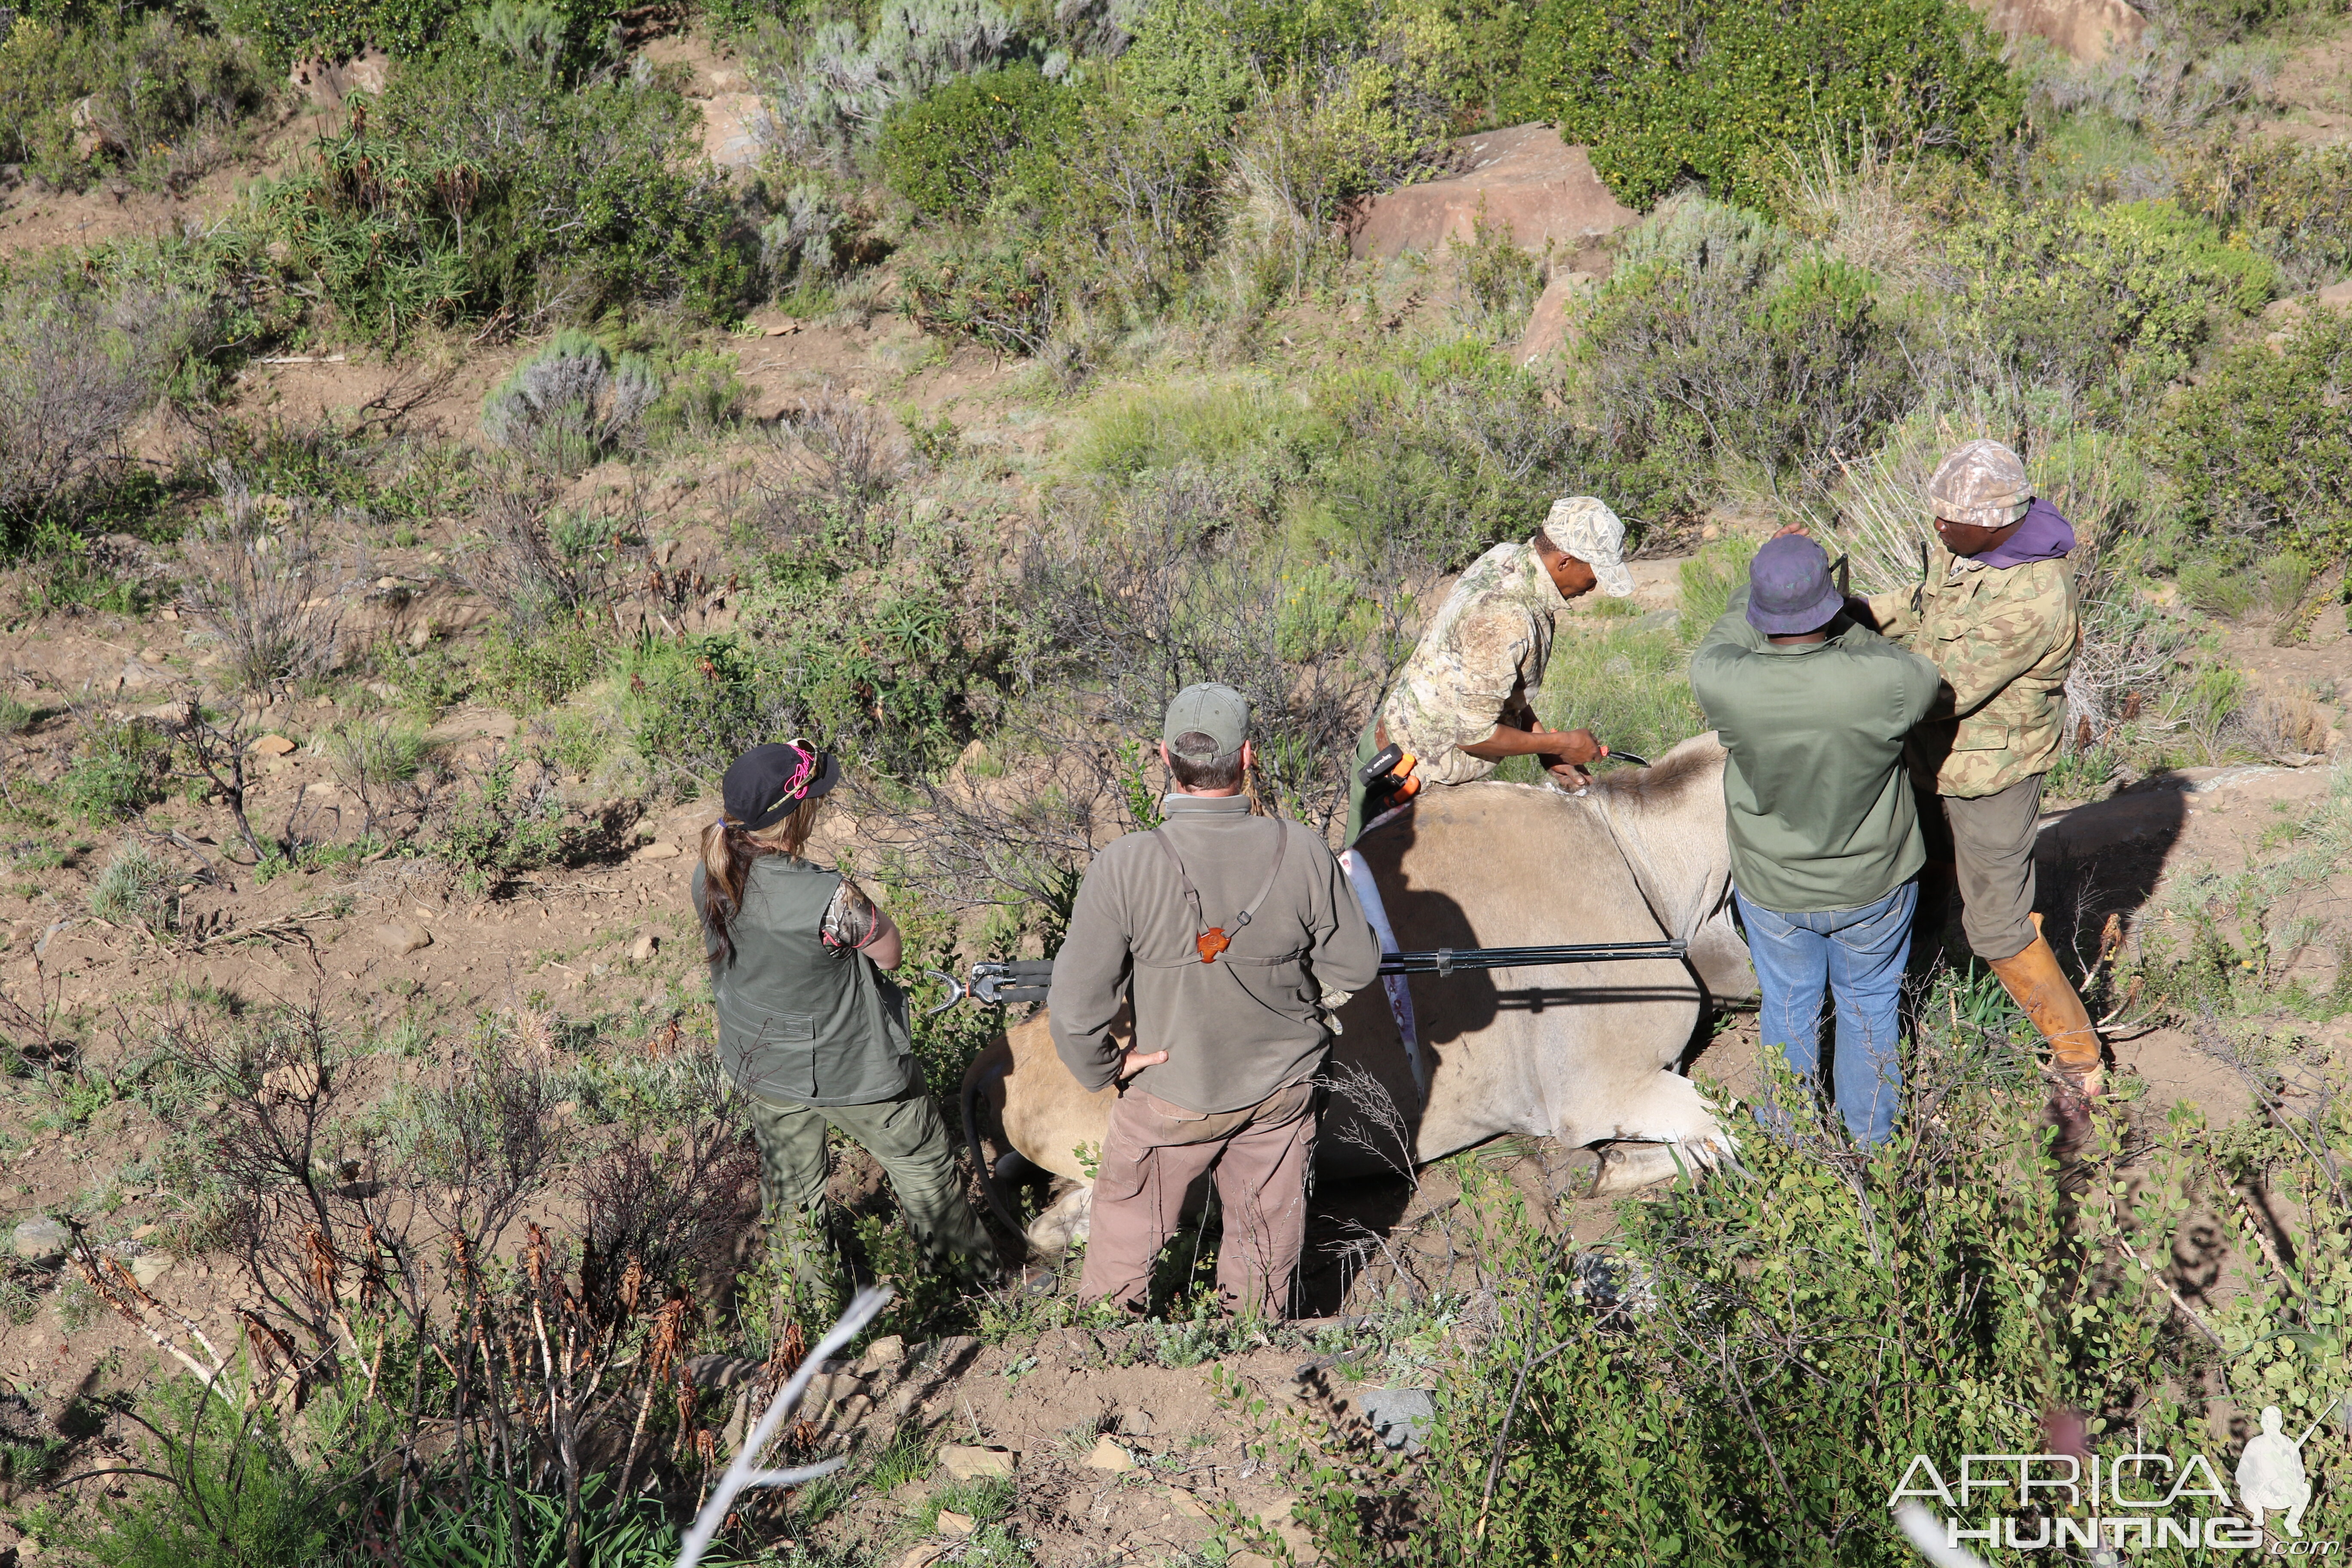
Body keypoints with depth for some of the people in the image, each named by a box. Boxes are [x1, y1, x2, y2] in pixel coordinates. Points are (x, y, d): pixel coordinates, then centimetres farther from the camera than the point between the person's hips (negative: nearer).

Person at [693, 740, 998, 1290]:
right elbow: (891, 952, -18)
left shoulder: (709, 877, -19)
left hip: (760, 1068, 6)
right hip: (848, 1070, -5)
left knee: (790, 1175, 29)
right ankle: (962, 1263, 44)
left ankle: (813, 1275, 52)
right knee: (922, 1161, 22)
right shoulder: (828, 898, -38)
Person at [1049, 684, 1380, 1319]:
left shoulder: (1123, 868, -28)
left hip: (1171, 1098, -2)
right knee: (1265, 1244, 24)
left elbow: (1075, 1005, -25)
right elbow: (1354, 967, -7)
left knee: (1126, 1225, 24)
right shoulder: (1301, 852, -22)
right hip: (1282, 1090, 2)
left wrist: (1105, 1067, -5)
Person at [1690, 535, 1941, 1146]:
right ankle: (1871, 1143, 42)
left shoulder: (1722, 684, -28)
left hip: (1772, 888, 1)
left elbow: (1724, 643, -3)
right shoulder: (1881, 682, -31)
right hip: (1872, 886, 0)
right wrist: (1841, 623, -2)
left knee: (1788, 1009, 23)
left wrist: (1768, 572, 10)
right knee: (1869, 1005, 24)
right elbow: (1924, 680, -6)